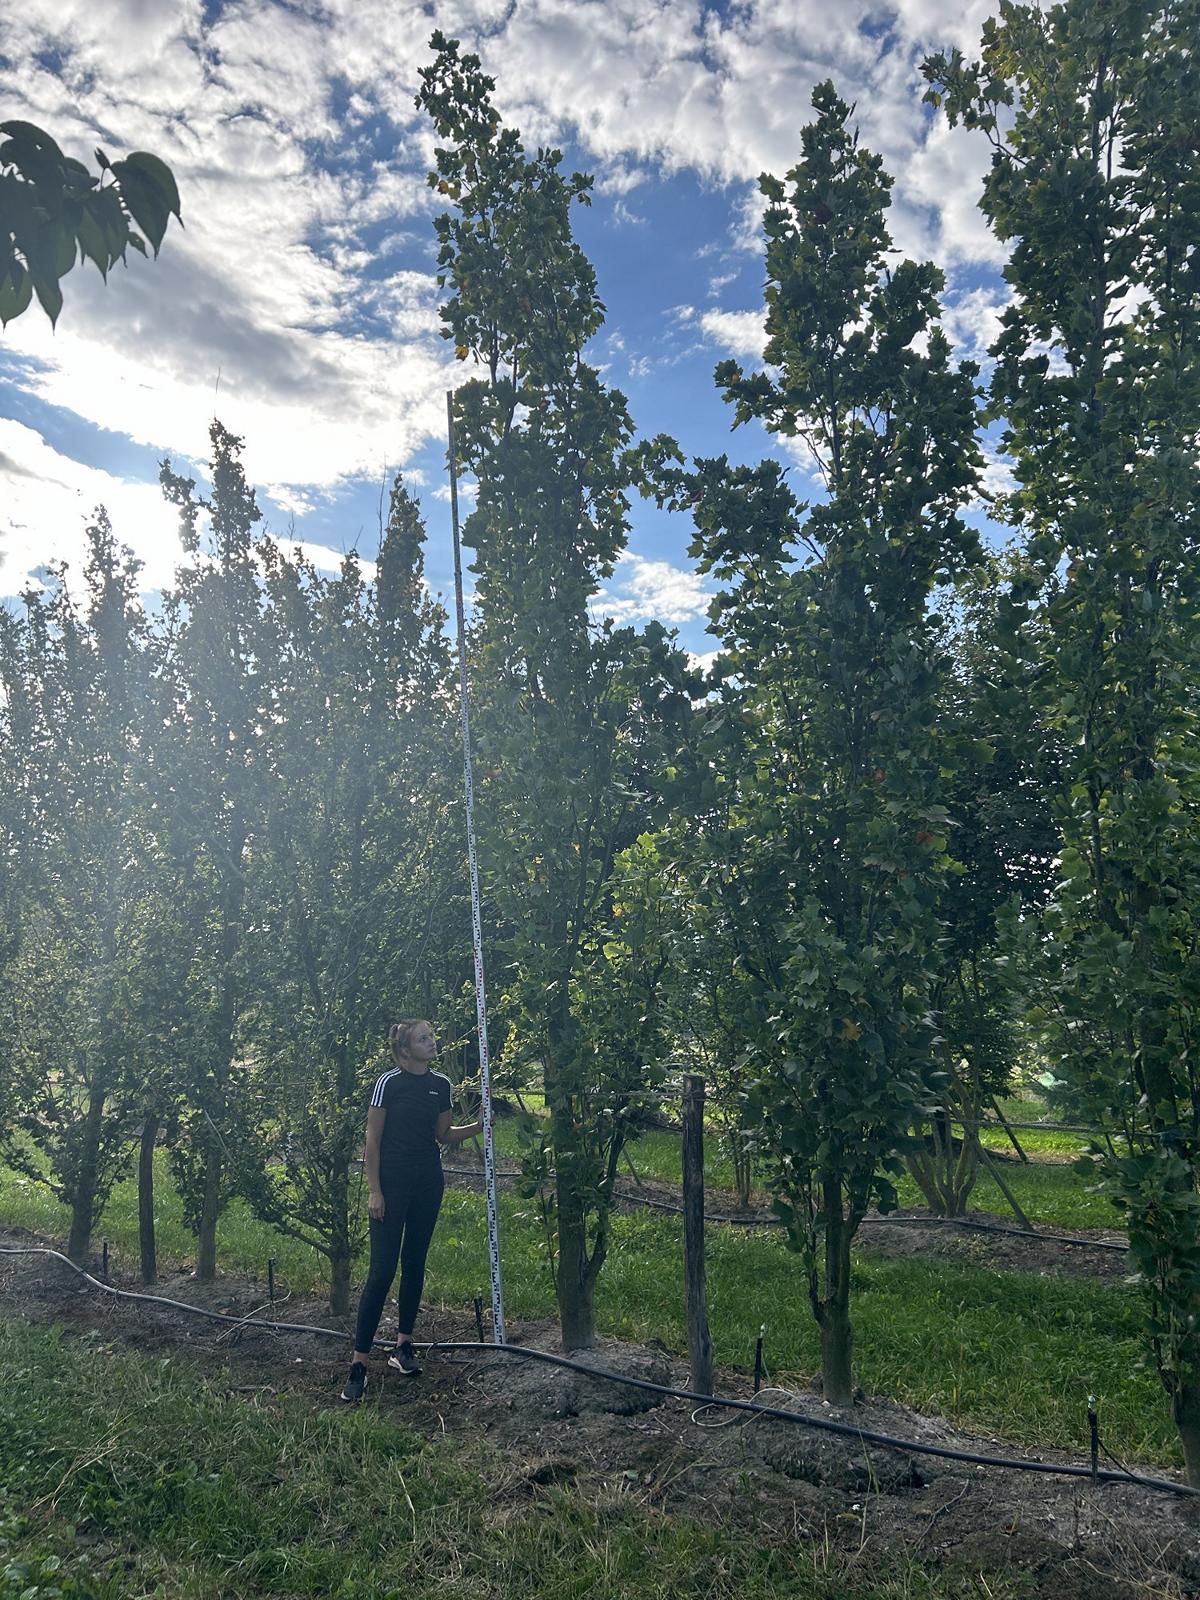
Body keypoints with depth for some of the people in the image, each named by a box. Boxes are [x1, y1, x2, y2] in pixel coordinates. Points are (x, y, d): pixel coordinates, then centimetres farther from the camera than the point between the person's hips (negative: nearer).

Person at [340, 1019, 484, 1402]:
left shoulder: (441, 1084, 5)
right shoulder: (389, 1082, -11)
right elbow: (372, 1139, -9)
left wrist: (479, 1126, -1)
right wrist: (374, 1190, -12)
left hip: (427, 1182, 5)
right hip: (392, 1182, -5)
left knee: (414, 1264, 12)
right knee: (382, 1270, -7)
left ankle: (403, 1345, 25)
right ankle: (359, 1361, 0)